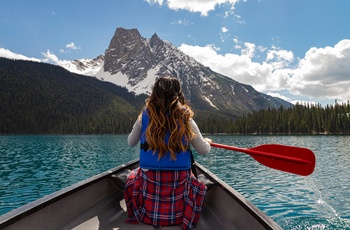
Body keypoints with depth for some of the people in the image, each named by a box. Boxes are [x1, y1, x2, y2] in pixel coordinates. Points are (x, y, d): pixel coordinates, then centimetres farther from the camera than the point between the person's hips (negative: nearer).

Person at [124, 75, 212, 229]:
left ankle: (135, 216, 33)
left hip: (149, 180, 1)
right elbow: (204, 150, -1)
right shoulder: (186, 119, -9)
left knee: (131, 178, 33)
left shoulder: (144, 116, -5)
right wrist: (207, 142, 22)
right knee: (199, 187, 32)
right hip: (179, 181, 0)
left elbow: (131, 143, 10)